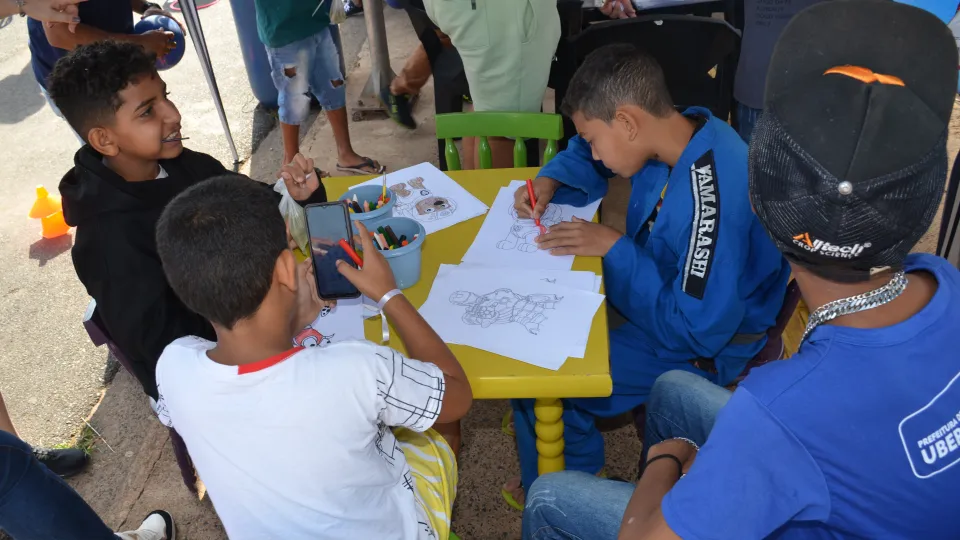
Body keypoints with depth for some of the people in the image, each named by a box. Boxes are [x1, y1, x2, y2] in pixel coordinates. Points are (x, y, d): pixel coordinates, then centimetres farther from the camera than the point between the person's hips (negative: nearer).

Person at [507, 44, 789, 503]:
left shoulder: (712, 199, -37)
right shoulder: (680, 132, -9)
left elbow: (697, 331, -32)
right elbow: (587, 154, 11)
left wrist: (614, 247, -26)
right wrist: (549, 182, -9)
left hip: (699, 348, -9)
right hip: (664, 293, 9)